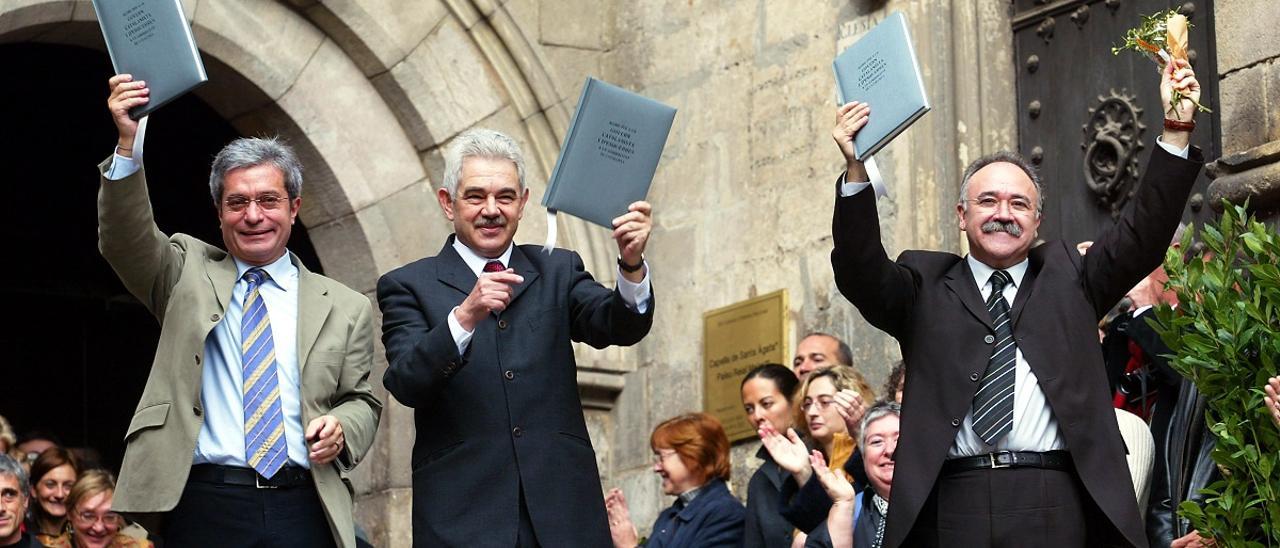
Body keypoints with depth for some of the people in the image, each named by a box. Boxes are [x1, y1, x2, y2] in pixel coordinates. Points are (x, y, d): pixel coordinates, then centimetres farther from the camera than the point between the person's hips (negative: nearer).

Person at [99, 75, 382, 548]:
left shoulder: (344, 309, 11)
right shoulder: (189, 275, 11)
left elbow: (362, 401, 16)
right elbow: (126, 239, -5)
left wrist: (341, 429, -7)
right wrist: (128, 144, -18)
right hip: (205, 508, -1)